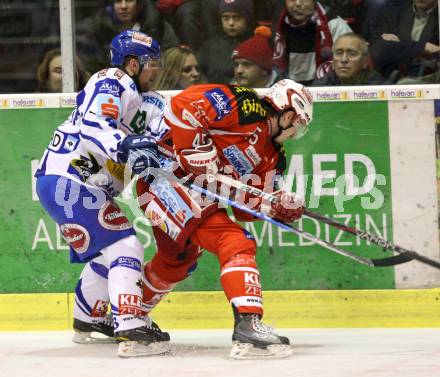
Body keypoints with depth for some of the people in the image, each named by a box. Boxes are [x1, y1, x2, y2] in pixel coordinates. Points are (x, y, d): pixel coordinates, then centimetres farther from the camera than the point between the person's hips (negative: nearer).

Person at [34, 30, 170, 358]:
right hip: (68, 182, -11)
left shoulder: (128, 94, 22)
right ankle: (131, 331, -25)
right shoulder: (111, 82, -11)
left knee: (106, 253, 23)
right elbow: (93, 125, -28)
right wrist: (123, 146, -42)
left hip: (65, 184, 11)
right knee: (125, 249, -16)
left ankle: (88, 320, 40)